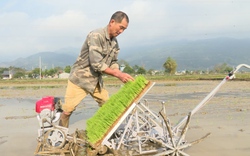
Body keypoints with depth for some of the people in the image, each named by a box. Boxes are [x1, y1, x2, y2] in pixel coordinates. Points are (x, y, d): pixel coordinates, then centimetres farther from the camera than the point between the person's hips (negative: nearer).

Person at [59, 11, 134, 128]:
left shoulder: (115, 42, 3)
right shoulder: (96, 36, -23)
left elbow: (113, 63, 7)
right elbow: (96, 64, -29)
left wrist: (121, 75, -14)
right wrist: (118, 75, -26)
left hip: (96, 80, 8)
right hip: (80, 78, -7)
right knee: (67, 110, -5)